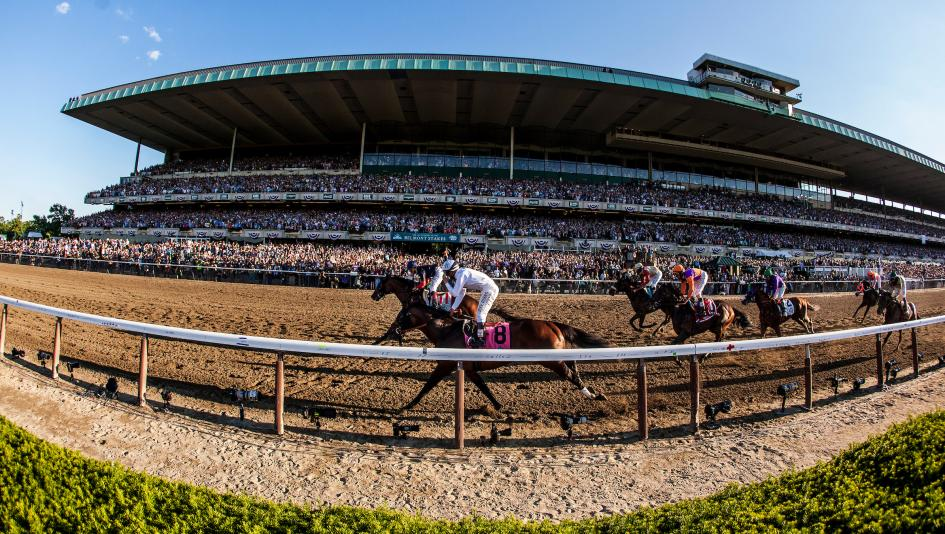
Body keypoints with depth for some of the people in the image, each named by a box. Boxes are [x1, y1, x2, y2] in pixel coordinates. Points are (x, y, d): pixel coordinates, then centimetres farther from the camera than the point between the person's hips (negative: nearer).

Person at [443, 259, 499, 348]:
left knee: (480, 313, -9)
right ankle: (480, 334, 30)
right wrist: (453, 308, 16)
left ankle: (480, 339, -6)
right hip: (488, 289, 10)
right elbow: (461, 294, 18)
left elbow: (455, 293, -15)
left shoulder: (461, 274, -17)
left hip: (489, 289, -10)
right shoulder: (461, 273, 13)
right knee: (481, 313, 19)